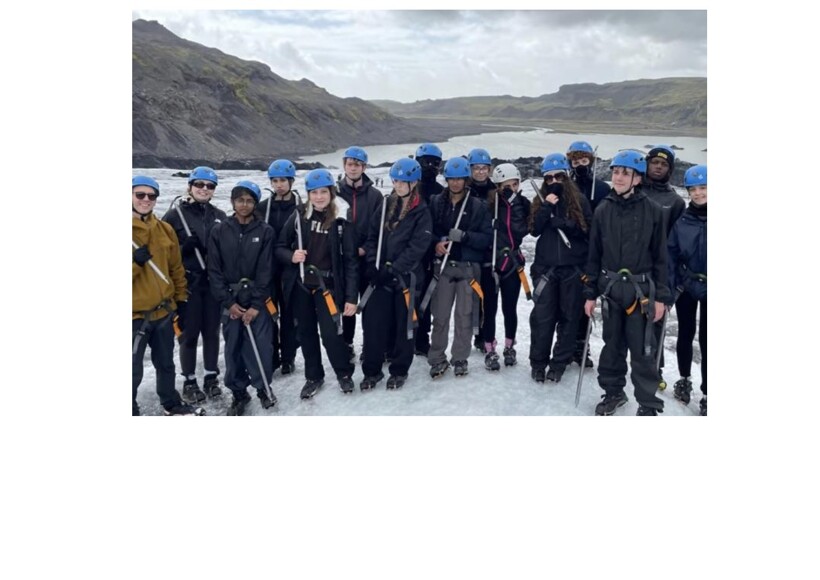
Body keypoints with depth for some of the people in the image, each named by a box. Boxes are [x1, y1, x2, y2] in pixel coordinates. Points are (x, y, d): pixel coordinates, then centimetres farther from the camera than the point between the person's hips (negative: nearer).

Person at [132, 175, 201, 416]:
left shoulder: (165, 229, 6)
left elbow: (176, 268, 13)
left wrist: (181, 300, 12)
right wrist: (135, 262, -27)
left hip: (164, 310, 5)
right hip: (135, 314, -5)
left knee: (166, 363, 22)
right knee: (134, 371, -2)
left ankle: (171, 405, 40)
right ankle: (132, 411, 17)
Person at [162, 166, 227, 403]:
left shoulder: (220, 216, 8)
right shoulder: (175, 214, -3)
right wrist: (184, 248, -18)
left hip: (214, 282, 3)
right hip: (188, 283, -3)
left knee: (212, 331, 10)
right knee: (189, 333, 3)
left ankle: (211, 377, 23)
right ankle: (189, 381, 16)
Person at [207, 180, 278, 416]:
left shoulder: (265, 231, -1)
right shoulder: (219, 231, 3)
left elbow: (265, 271, -4)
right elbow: (215, 270, 1)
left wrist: (256, 304, -9)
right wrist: (228, 302, -6)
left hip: (257, 301, -1)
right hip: (230, 302, 1)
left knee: (261, 347, -3)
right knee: (233, 349, 6)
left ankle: (263, 387, 18)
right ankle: (239, 393, 21)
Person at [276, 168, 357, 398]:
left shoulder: (342, 221, -7)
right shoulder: (298, 216, -2)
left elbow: (351, 260, -6)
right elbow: (279, 247, 6)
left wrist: (351, 297, -8)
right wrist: (291, 256, -17)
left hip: (327, 285, -3)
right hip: (300, 285, 3)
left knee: (331, 332, -8)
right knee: (306, 332, 12)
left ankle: (344, 373, 20)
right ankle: (313, 376, 32)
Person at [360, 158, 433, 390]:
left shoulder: (422, 212, -5)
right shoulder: (386, 205, 9)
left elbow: (417, 247, -13)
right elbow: (372, 236, 8)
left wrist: (393, 269, -18)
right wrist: (373, 265, -6)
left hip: (407, 276, -3)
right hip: (381, 275, 4)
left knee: (404, 324, 7)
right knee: (372, 322, 1)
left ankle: (399, 371, 23)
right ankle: (372, 370, 15)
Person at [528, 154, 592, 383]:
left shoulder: (579, 200, 2)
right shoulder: (541, 200, 8)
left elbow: (588, 229, -3)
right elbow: (534, 229, -3)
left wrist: (564, 223, -16)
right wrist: (547, 207, -14)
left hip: (573, 267, -1)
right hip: (545, 266, 1)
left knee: (569, 316, 5)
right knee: (542, 316, 0)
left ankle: (559, 364, 15)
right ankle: (538, 363, 12)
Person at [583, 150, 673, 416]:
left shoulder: (652, 210, -3)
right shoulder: (603, 210, 4)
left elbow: (660, 256, -1)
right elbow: (594, 254, 7)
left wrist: (661, 296, -4)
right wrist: (590, 293, 5)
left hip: (641, 290, -3)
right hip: (611, 289, 3)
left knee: (643, 349, -1)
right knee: (612, 344, 13)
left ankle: (648, 403, 11)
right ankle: (613, 392, 29)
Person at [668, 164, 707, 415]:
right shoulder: (682, 220, -2)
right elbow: (670, 253, -1)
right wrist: (669, 287, -8)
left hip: (708, 288, -2)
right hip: (686, 286, 2)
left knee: (706, 339, 0)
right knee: (686, 334, 14)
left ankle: (706, 393, 11)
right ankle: (684, 379, 34)